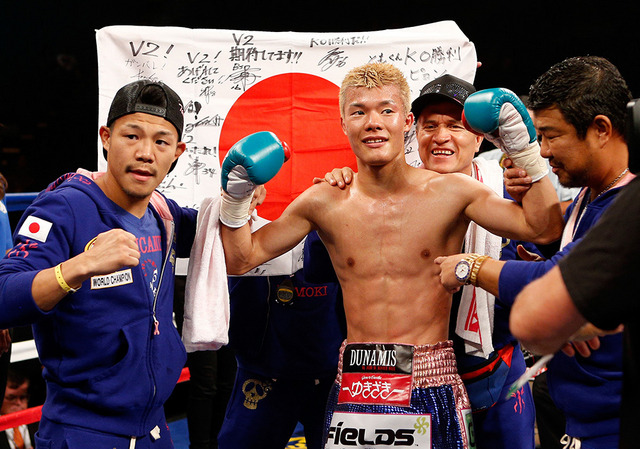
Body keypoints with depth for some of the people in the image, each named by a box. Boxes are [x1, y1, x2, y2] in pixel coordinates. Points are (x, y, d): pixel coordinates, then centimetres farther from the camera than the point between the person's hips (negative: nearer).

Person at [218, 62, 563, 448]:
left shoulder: (450, 193, -4)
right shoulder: (324, 203, 0)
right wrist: (236, 198, -6)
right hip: (353, 385, 2)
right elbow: (241, 260, 8)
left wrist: (524, 148, -12)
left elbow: (544, 228, -7)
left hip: (430, 386, -1)